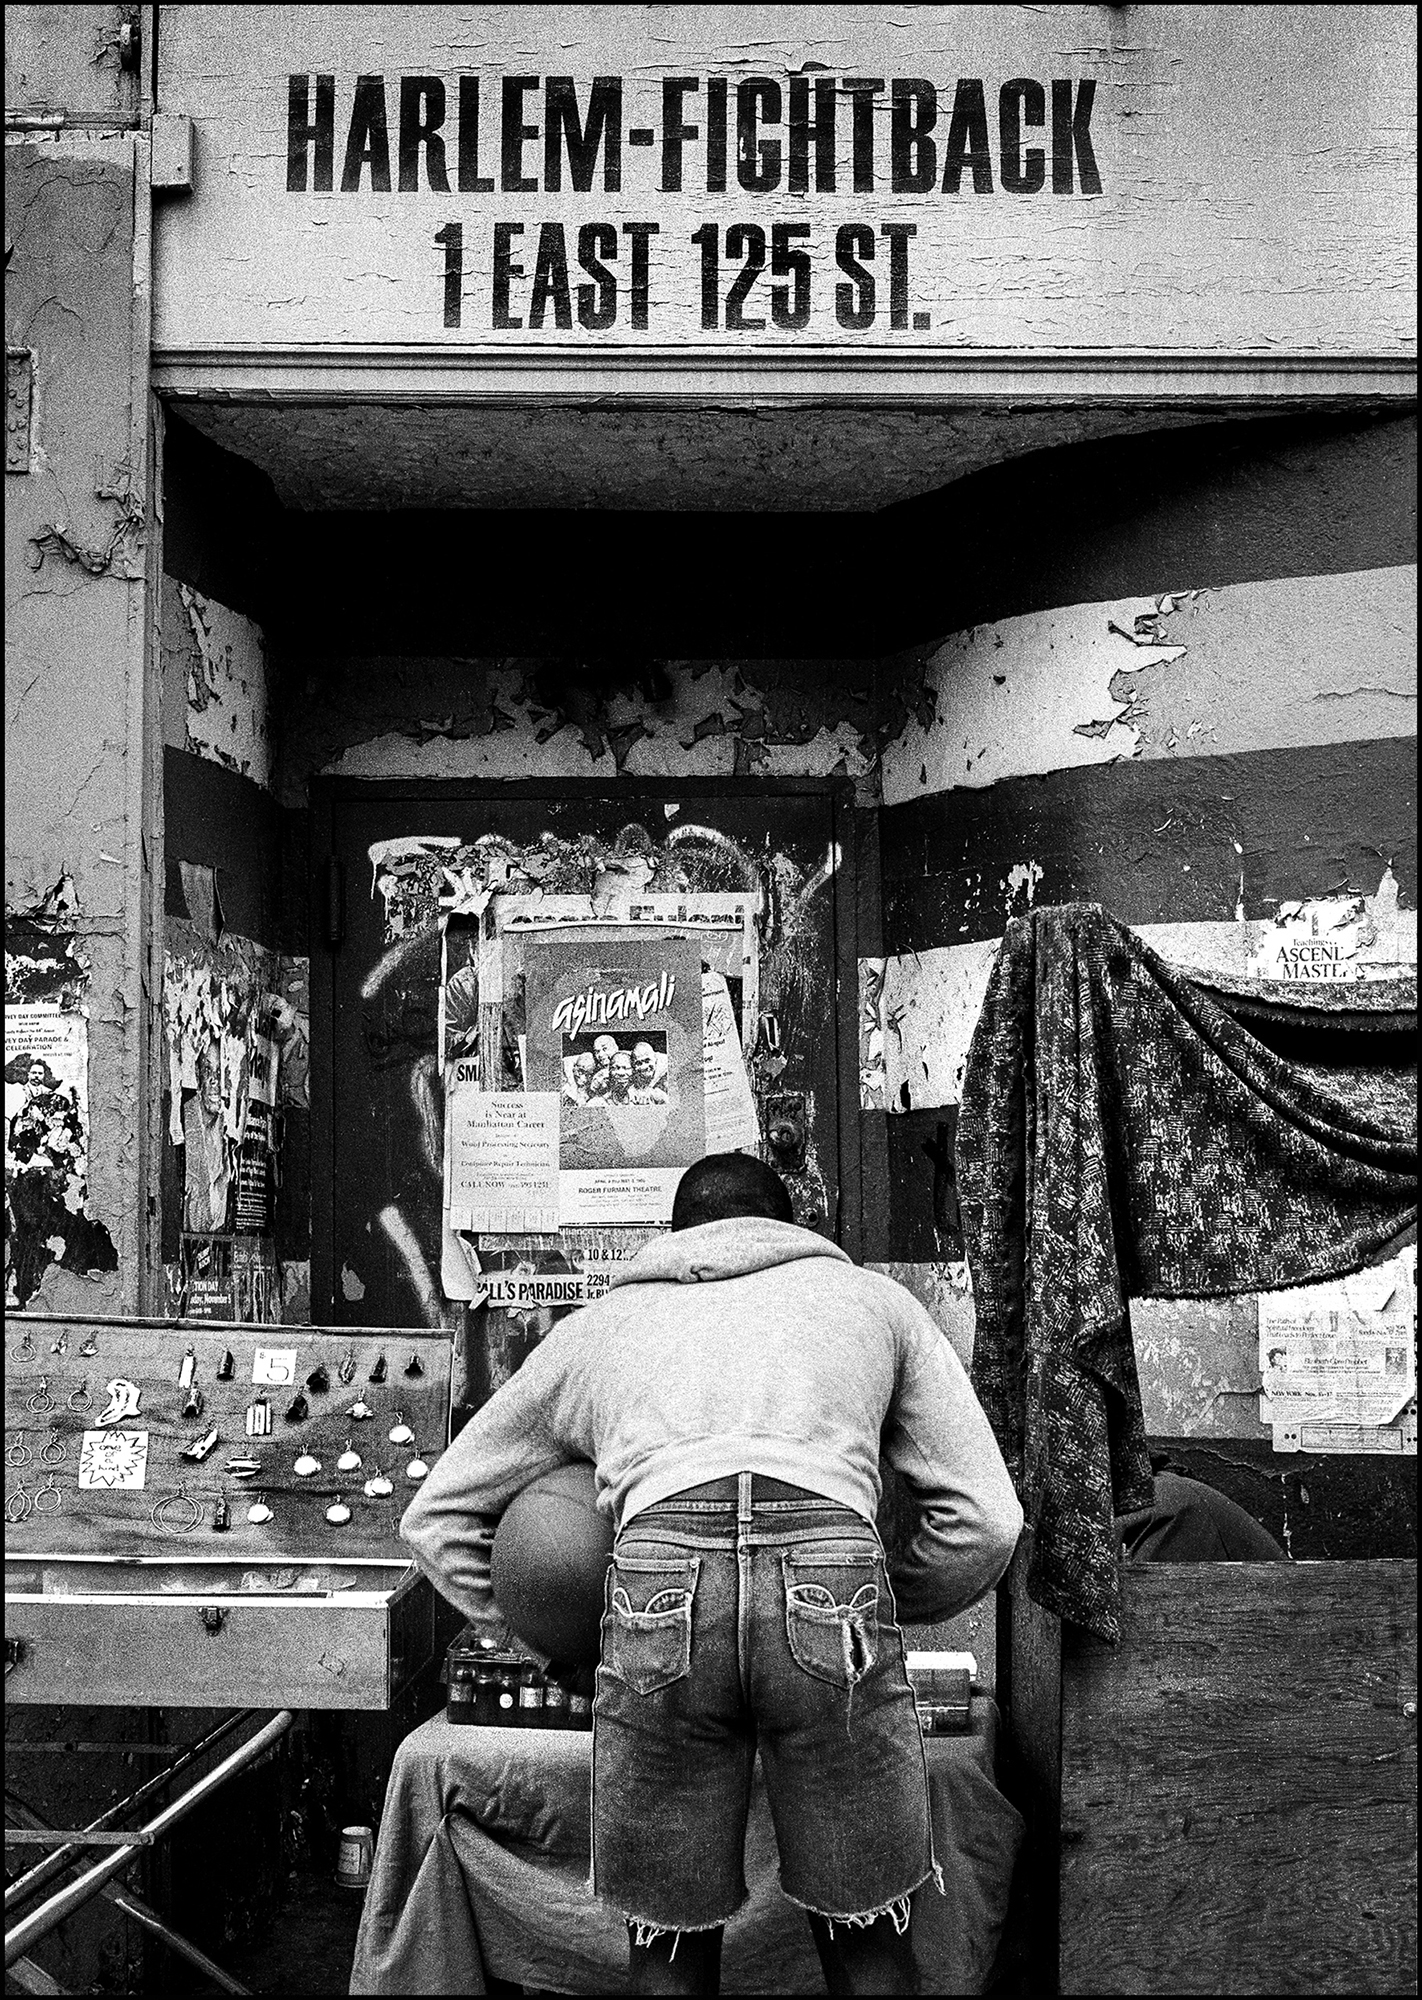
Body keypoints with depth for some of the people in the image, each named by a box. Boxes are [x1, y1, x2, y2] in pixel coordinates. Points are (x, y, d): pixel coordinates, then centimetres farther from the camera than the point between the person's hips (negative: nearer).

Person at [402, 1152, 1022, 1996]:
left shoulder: (597, 1325, 33)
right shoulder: (873, 1299, 31)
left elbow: (436, 1517, 36)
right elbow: (986, 1520, 21)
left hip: (656, 1582, 1)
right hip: (832, 1574, 0)